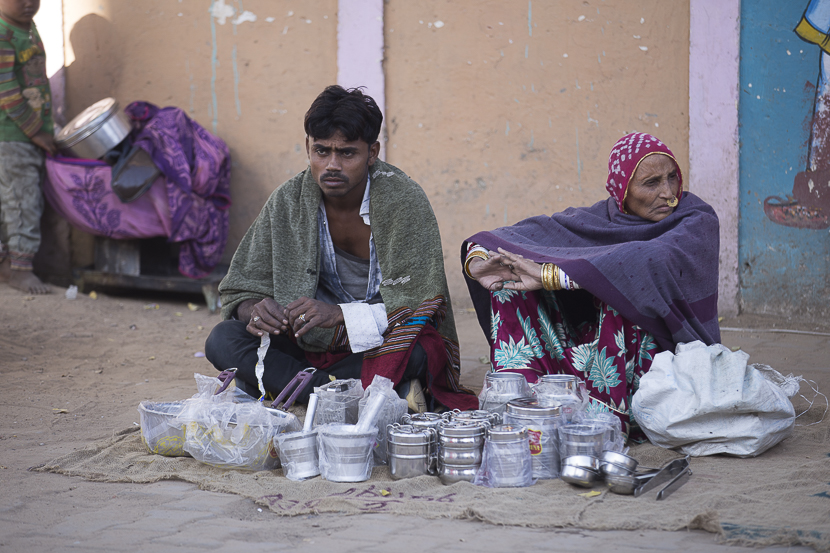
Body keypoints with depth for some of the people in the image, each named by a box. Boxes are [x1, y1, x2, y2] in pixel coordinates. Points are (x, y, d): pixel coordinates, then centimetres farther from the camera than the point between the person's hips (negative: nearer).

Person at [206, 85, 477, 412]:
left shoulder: (403, 199, -15)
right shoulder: (288, 202, -5)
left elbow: (416, 301, -20)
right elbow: (241, 289, 0)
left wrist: (340, 314, -34)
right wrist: (255, 311, -26)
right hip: (316, 341, 5)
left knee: (412, 353, -39)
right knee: (223, 341, -22)